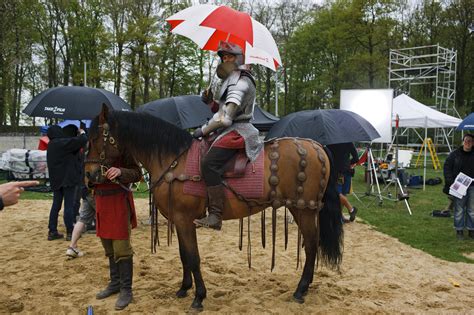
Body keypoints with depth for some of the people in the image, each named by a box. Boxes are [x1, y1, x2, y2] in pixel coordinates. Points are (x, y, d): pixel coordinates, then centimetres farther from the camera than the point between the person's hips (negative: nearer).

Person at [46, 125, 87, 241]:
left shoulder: (51, 146, 13)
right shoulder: (62, 143, -13)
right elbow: (82, 140, -19)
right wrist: (82, 133, 0)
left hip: (56, 180, 8)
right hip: (68, 179, -8)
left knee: (56, 205, 12)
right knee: (69, 206, -3)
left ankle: (52, 231, 13)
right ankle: (70, 232, 0)